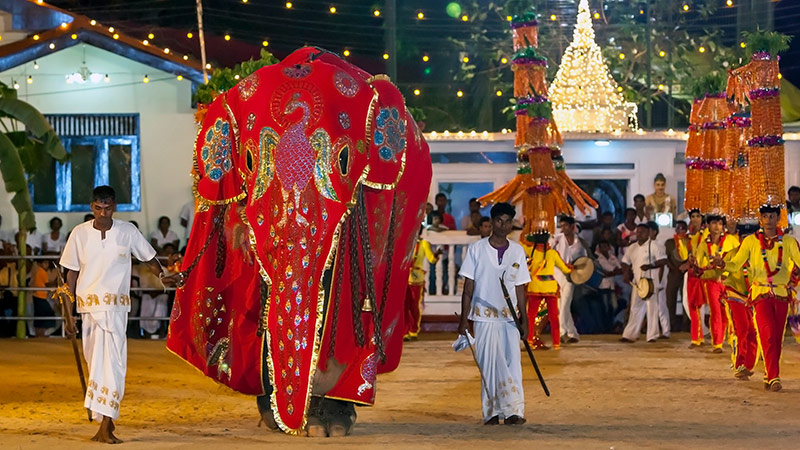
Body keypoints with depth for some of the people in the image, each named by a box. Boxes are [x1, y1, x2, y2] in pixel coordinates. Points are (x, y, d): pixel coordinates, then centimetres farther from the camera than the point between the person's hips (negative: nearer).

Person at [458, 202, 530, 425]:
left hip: (509, 317, 2)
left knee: (512, 363, -6)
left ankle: (513, 410, -8)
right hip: (484, 316, -2)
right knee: (489, 364, -3)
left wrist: (524, 320, 6)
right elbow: (468, 287, 2)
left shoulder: (517, 251, 8)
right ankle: (491, 413, 4)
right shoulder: (477, 249, 1)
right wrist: (463, 320, -2)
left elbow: (520, 289, 11)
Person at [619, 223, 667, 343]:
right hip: (637, 282, 6)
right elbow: (625, 261, 24)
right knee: (635, 308, 7)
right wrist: (627, 273, 6)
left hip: (650, 281, -6)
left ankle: (652, 335, -1)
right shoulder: (632, 248, 15)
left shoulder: (654, 246, -5)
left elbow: (663, 260, -11)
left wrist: (650, 266, -22)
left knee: (651, 307, -5)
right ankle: (630, 335, 9)